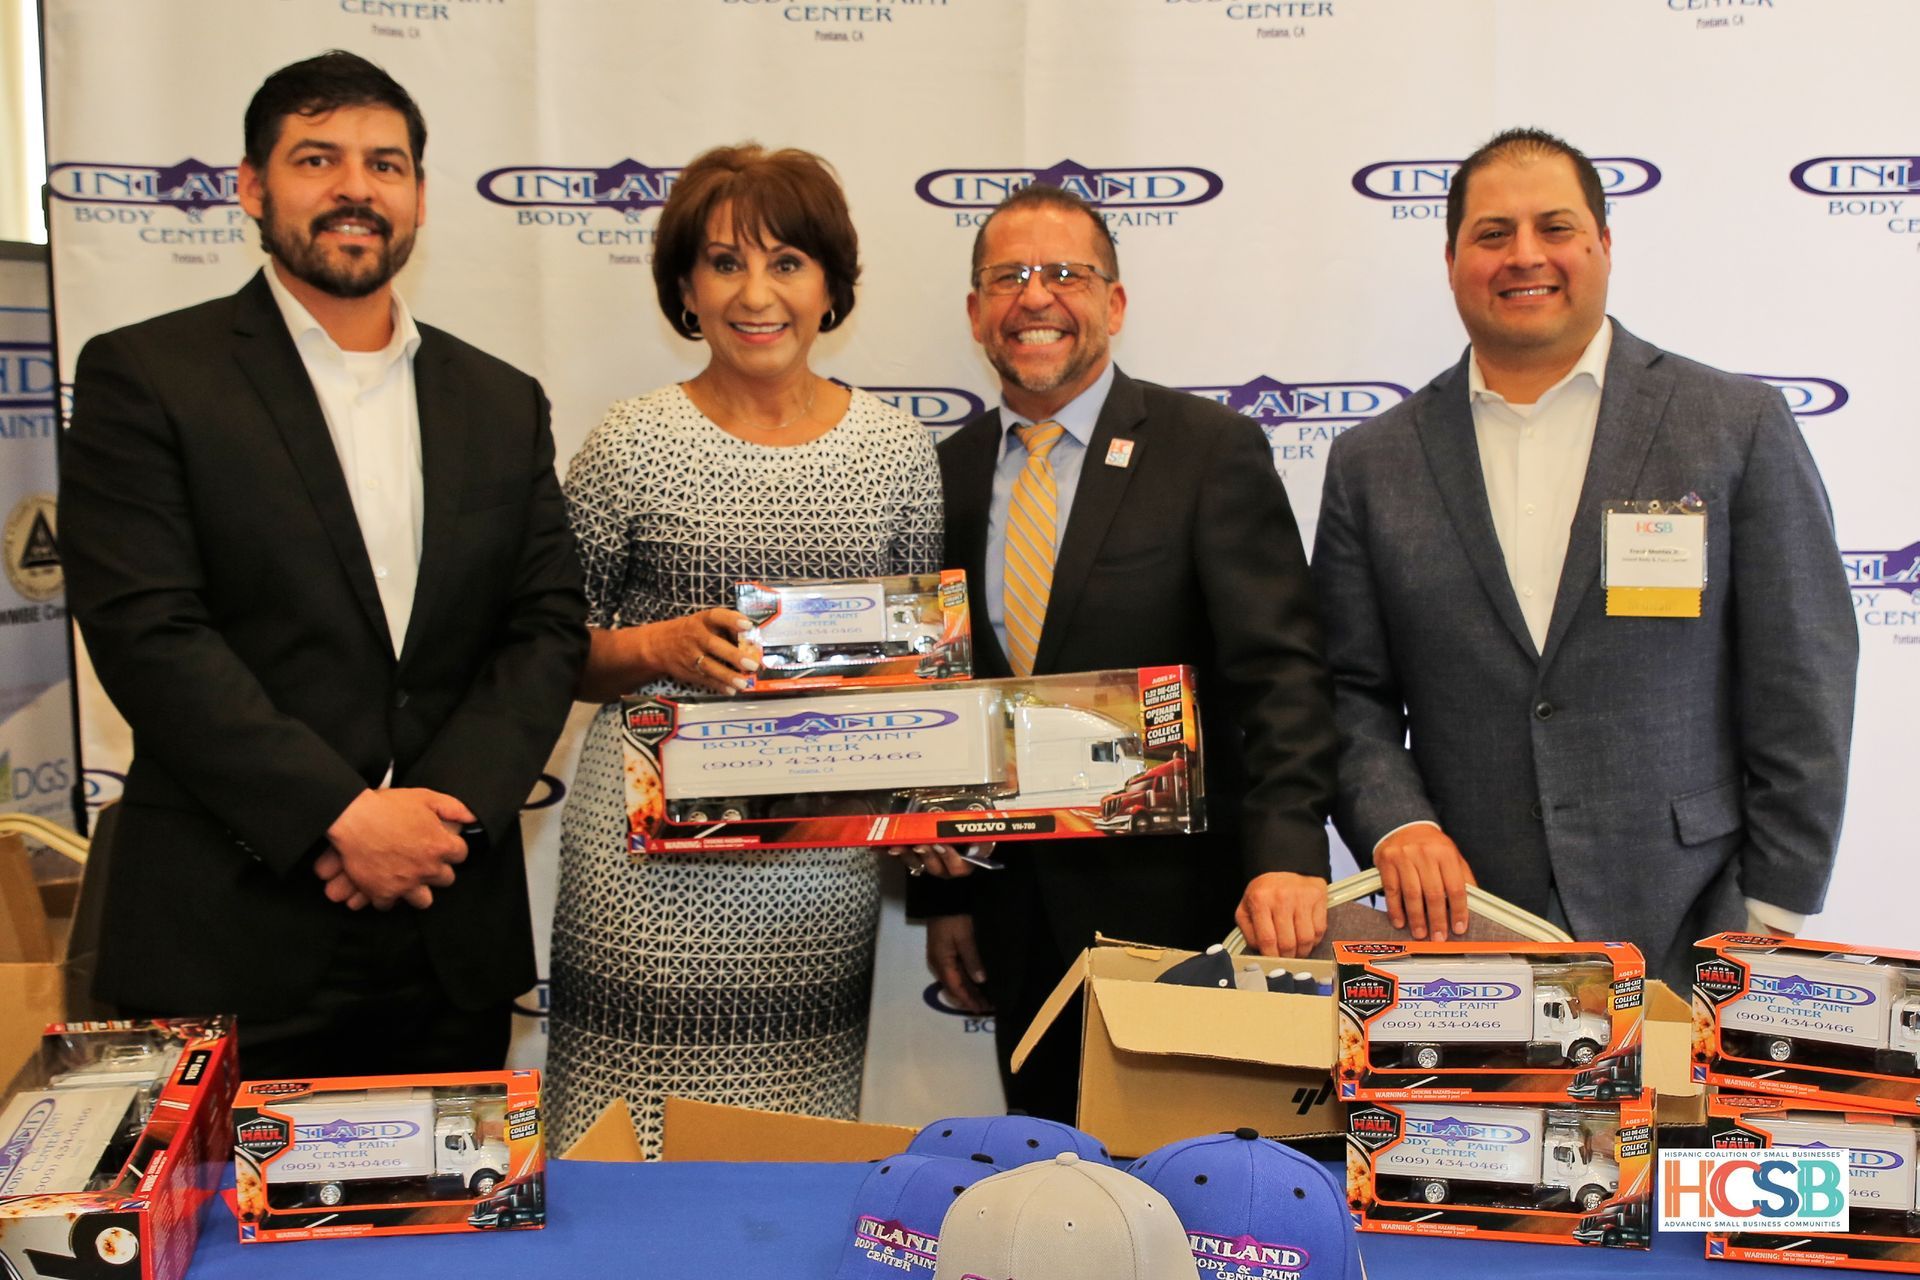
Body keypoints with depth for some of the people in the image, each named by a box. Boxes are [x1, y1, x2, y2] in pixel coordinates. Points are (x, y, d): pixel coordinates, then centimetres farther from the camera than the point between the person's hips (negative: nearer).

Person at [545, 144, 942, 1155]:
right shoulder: (632, 444, -1)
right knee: (633, 1153, 0)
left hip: (824, 864, 2)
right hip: (651, 861, -2)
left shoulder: (898, 450, 6)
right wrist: (657, 647, -14)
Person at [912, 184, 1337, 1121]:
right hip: (1014, 919, 4)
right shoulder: (949, 473, 7)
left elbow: (1280, 673, -13)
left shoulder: (1213, 451, -6)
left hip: (1170, 902, -4)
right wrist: (942, 895, 9)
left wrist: (1286, 855, -26)